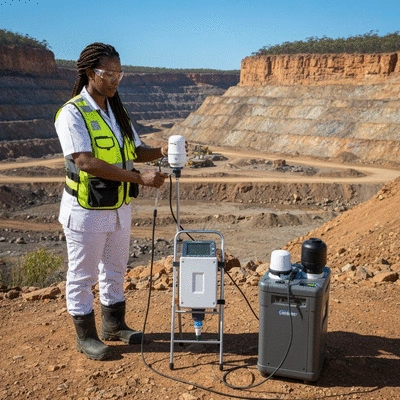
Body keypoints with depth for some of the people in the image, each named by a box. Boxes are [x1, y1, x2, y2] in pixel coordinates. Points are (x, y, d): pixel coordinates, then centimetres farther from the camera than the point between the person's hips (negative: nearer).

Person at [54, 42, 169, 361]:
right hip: (86, 211, -7)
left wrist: (161, 152, -12)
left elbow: (135, 151, 11)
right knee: (83, 275, 8)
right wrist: (140, 178, -31)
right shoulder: (72, 114, -17)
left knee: (115, 269, 19)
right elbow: (87, 162, -27)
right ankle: (86, 336, 24)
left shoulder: (117, 111, 7)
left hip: (120, 208, 8)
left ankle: (113, 325, 36)